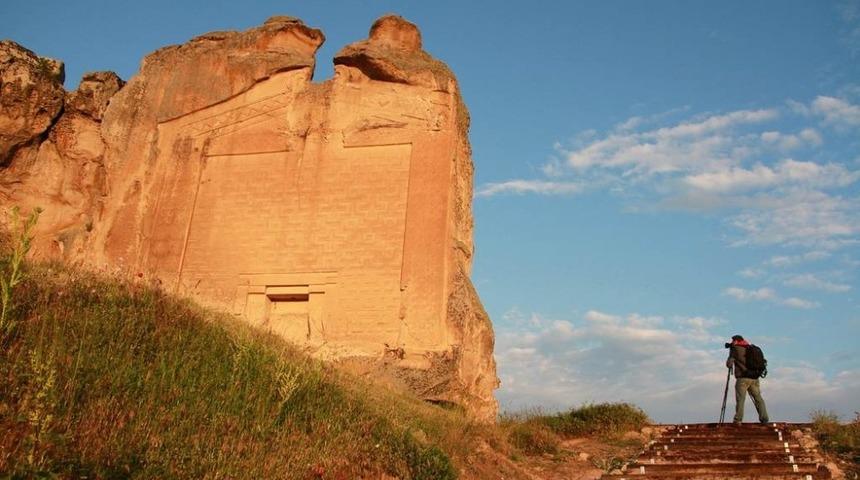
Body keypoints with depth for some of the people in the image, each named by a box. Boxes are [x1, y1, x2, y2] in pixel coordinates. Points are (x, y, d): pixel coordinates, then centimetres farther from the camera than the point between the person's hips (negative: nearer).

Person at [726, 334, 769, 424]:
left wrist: (730, 365, 18)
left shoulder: (736, 349, 0)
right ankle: (764, 419, 4)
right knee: (758, 398, 10)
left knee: (740, 399, -6)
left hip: (743, 378, -5)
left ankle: (738, 420, -11)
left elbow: (729, 363, -4)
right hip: (754, 378, 5)